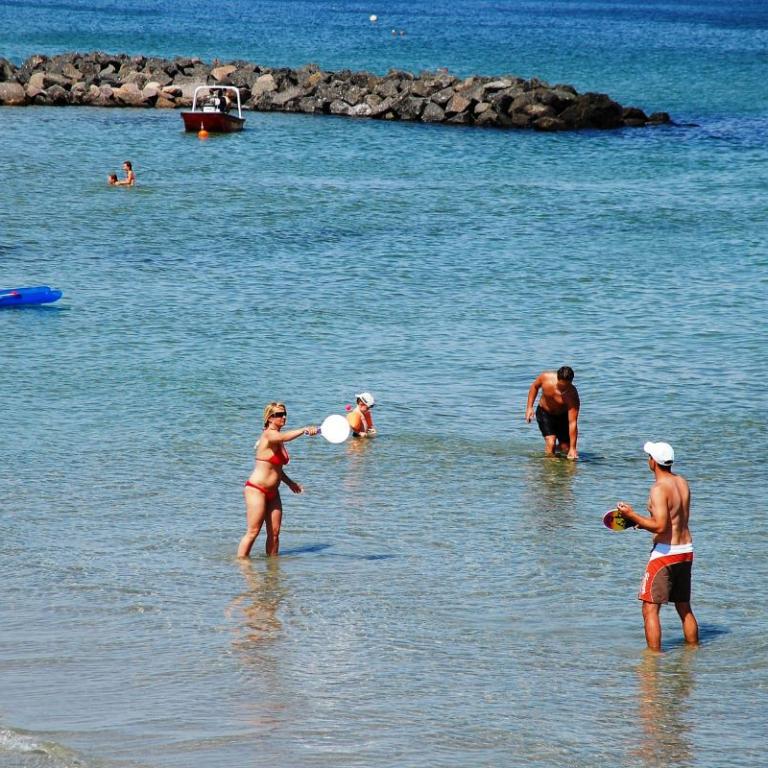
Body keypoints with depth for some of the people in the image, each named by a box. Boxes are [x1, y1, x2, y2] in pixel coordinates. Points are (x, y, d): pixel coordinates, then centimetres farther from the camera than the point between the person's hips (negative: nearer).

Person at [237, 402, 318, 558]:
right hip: (256, 489, -9)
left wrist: (289, 482, 16)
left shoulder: (277, 439, 13)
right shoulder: (269, 435, -14)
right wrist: (304, 430, -53)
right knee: (253, 532, -7)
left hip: (272, 492, 9)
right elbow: (284, 437, -40)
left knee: (274, 533, 6)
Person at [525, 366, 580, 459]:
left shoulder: (572, 396, -35)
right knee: (550, 443, -19)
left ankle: (557, 448, 35)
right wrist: (529, 407, -9)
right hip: (544, 413, 0)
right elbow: (534, 387, -3)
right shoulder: (546, 377, -29)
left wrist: (572, 448, -37)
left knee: (566, 449, 1)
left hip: (562, 416, 0)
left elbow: (572, 423, -35)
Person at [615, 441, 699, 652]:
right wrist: (644, 521, 19)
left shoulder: (659, 489, -17)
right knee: (684, 608, 20)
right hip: (686, 550, 8)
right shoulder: (683, 483, 9)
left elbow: (660, 526, -25)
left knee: (650, 609, -4)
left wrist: (632, 516, -14)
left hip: (666, 552, -8)